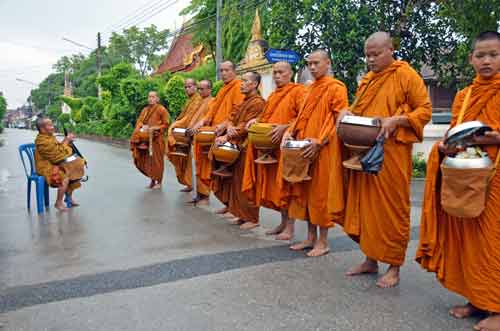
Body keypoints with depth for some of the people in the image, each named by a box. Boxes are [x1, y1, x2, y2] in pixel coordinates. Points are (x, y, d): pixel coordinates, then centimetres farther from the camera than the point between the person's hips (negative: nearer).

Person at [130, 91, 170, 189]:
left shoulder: (161, 109, -2)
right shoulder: (145, 110, 15)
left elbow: (166, 124, -5)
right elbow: (139, 121, 12)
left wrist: (155, 128, -16)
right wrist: (142, 127, -9)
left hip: (156, 139, -5)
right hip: (146, 139, 5)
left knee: (156, 160, 0)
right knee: (146, 159, 4)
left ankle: (159, 182, 10)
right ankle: (152, 179, 18)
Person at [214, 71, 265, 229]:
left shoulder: (258, 102, -9)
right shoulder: (243, 102, 19)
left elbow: (246, 126, -17)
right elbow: (231, 117, 11)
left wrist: (227, 137, -18)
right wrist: (229, 126, -12)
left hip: (248, 147, -9)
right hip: (237, 146, 9)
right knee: (237, 181, 10)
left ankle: (252, 218, 5)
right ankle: (242, 214, 20)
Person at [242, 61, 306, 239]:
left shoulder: (299, 91, -3)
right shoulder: (273, 95, 21)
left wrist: (285, 127, -25)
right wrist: (257, 120, 6)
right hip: (270, 145, 8)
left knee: (286, 185, -5)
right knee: (274, 185, 9)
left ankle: (290, 226, 5)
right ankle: (283, 222, 21)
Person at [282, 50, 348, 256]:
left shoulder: (336, 88, -4)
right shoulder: (311, 89, 19)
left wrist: (319, 141, -22)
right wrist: (290, 132, 3)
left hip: (323, 149, -8)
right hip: (304, 148, 8)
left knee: (320, 193, -3)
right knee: (305, 192, 10)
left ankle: (323, 242, 9)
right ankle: (311, 237, 21)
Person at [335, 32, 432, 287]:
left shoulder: (406, 75, -2)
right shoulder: (367, 80, 17)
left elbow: (425, 110, -4)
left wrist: (396, 120, -19)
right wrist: (346, 113, 2)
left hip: (392, 153, -6)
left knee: (391, 209, 0)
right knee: (364, 206, 9)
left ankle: (394, 267, 14)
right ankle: (370, 260, 23)